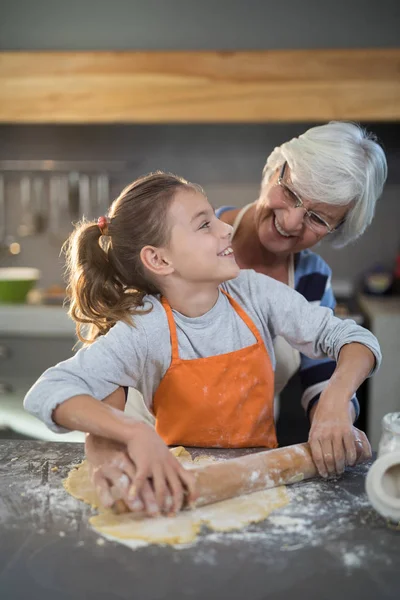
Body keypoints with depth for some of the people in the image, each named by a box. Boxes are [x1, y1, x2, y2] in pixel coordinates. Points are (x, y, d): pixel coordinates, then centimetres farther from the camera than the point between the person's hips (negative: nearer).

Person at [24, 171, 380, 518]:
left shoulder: (254, 292, -9)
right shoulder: (144, 329, -19)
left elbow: (354, 338, -6)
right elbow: (46, 393, -27)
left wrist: (335, 403, -25)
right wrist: (136, 434, -42)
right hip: (185, 482, -2)